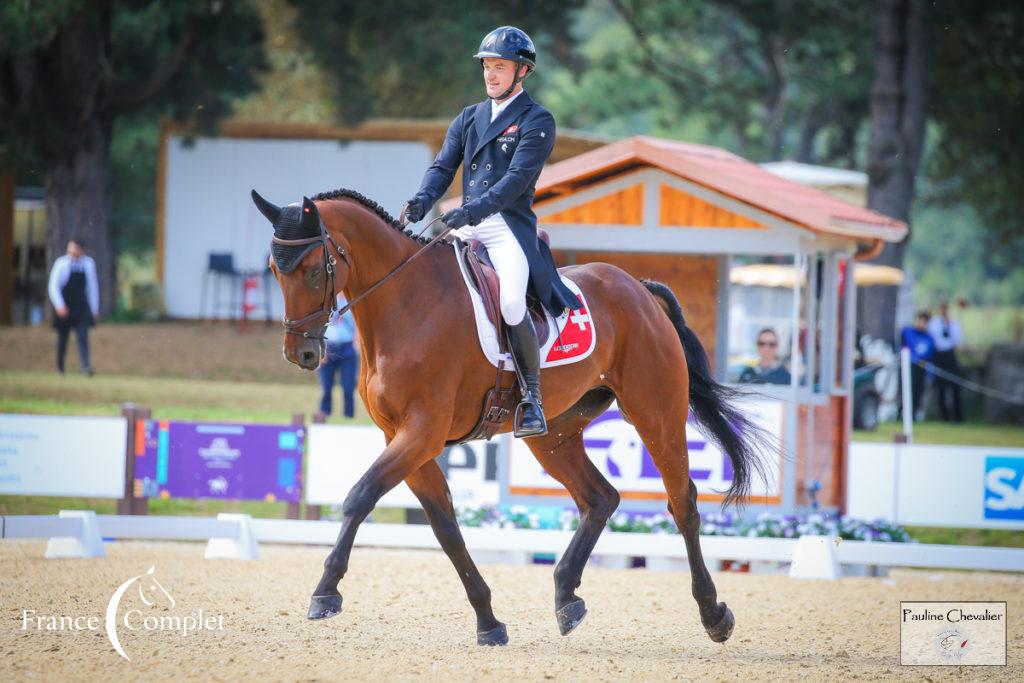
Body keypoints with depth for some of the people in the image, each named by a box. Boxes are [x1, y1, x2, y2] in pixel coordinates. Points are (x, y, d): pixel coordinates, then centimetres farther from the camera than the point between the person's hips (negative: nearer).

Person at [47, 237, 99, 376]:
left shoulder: (89, 264, 2)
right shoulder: (61, 264, -6)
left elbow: (93, 286, 11)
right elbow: (53, 287, -7)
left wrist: (95, 309, 11)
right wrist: (59, 306, -19)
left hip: (81, 308, 1)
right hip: (64, 308, -1)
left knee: (83, 336, -12)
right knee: (62, 338, 8)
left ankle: (86, 367, -22)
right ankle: (60, 368, 23)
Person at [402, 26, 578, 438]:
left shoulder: (537, 121, 0)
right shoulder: (468, 119, 19)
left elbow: (518, 177, -12)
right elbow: (443, 167, 10)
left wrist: (475, 209, -26)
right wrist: (423, 199, -13)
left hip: (509, 226, -7)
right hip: (465, 227, 7)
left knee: (510, 302, -28)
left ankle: (532, 396, -15)